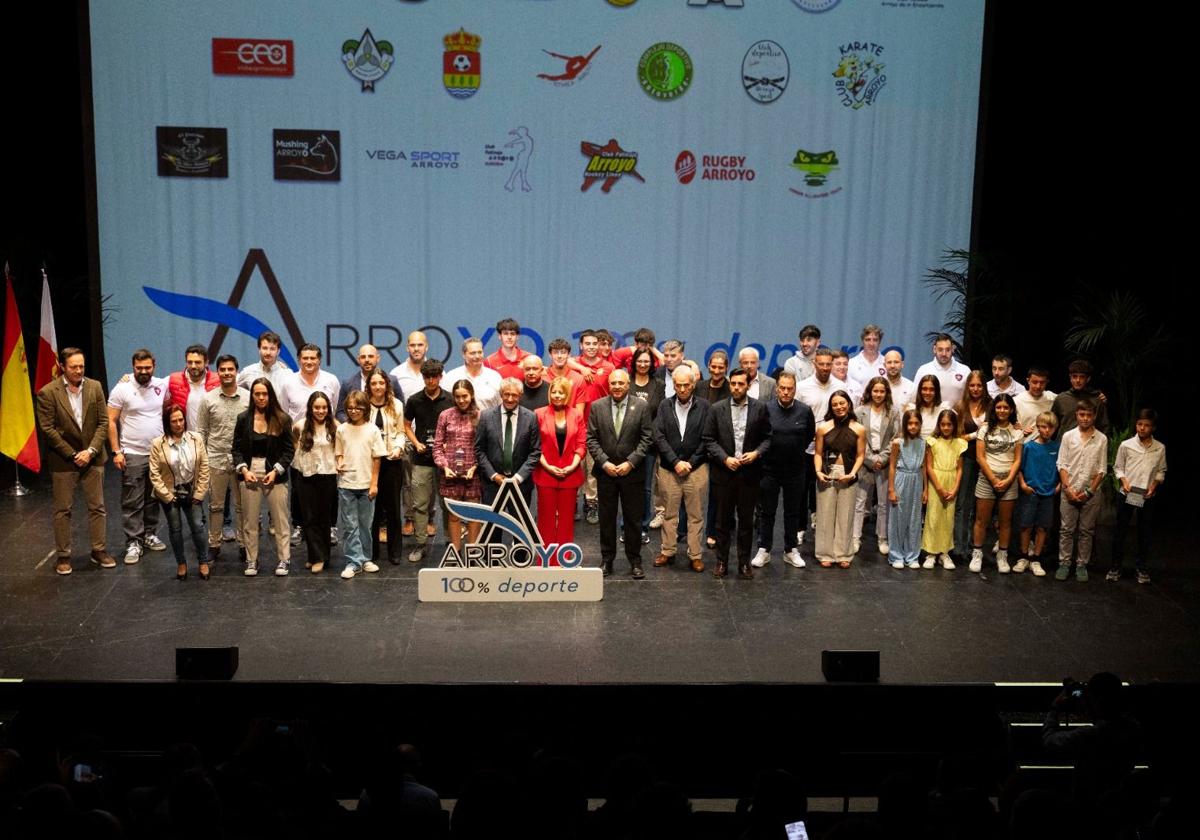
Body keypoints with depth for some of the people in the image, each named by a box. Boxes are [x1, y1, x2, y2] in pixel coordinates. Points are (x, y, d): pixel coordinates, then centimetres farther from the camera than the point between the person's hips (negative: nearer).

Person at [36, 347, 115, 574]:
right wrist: (73, 455, -12)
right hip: (63, 460, -3)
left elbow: (103, 422, 1)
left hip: (92, 458, 3)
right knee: (63, 510, 6)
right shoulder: (48, 392, -8)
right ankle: (63, 556, 15)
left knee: (97, 507, 9)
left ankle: (99, 550, 20)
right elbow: (47, 429, -10)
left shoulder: (95, 387, 1)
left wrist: (91, 450, -11)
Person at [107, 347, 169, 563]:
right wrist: (116, 451, -11)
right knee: (132, 502, -1)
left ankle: (149, 534, 27)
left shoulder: (161, 386, 2)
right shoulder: (122, 389, -9)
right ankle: (133, 543, 3)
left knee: (153, 498, 14)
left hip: (158, 453, 4)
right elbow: (111, 422, -7)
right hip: (133, 454, -4)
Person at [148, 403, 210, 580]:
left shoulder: (196, 439, -6)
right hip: (170, 494, -1)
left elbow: (204, 468, -3)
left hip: (192, 493, 1)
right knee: (175, 529, 9)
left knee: (197, 526, -2)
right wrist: (167, 496, -11)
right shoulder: (157, 444, -11)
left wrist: (199, 494, -6)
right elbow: (154, 474, -9)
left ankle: (203, 561, 15)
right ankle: (181, 563, 24)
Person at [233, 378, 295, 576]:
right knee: (250, 521, 6)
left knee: (280, 520, 1)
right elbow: (237, 448, 5)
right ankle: (251, 561, 15)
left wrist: (276, 471, -11)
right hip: (250, 474, 2)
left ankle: (283, 560, 10)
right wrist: (244, 470, -8)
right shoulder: (243, 418, 4)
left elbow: (289, 450, -1)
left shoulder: (282, 419, -1)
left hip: (275, 475, -1)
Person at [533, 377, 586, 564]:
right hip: (545, 473, -2)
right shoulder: (539, 414, -1)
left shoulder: (576, 415, 5)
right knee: (546, 518, 4)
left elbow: (581, 444, 3)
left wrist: (573, 465, -10)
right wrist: (547, 466, -11)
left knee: (566, 518, 6)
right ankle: (546, 561, 10)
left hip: (570, 474, 2)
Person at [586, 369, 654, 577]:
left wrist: (630, 463, -11)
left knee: (633, 518, 5)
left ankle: (635, 560, 15)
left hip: (632, 472, -1)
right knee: (606, 518, 8)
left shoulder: (640, 407, -1)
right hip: (605, 471, 1)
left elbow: (646, 439, -3)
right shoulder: (597, 406, 1)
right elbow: (591, 439, 0)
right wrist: (604, 462, -10)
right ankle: (607, 558, 19)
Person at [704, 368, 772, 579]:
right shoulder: (717, 409, 0)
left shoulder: (759, 408, 0)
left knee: (746, 520, 7)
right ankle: (722, 561, 17)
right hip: (723, 472, 0)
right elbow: (708, 440, 0)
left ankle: (744, 562, 17)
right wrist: (725, 459, -12)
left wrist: (756, 453, -13)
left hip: (749, 472, 0)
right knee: (723, 519, 8)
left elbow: (767, 437, 4)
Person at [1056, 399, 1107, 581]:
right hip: (1069, 491, 0)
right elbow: (1062, 464, 1)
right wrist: (1068, 488, -9)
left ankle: (1082, 565, 12)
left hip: (1091, 493, 0)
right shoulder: (1068, 436, 2)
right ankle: (1064, 564, 9)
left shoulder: (1101, 439, 1)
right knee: (1066, 529, 2)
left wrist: (1090, 491, -6)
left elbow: (1102, 469, 1)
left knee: (1086, 531, 5)